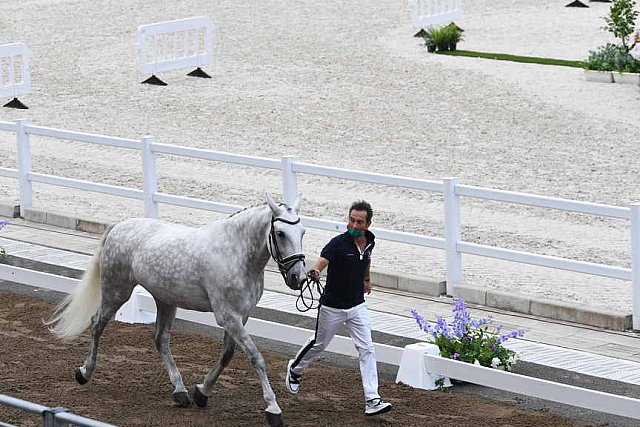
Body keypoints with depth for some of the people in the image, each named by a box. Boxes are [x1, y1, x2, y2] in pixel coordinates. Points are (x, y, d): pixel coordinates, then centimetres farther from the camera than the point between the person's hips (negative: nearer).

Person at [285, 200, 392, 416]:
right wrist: (314, 273, -58)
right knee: (319, 344, 16)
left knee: (367, 350, -8)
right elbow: (321, 262, -36)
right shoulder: (338, 243, -22)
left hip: (357, 307, 4)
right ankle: (295, 370, 47)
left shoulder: (369, 242, -2)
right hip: (332, 307, -4)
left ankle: (372, 400, -10)